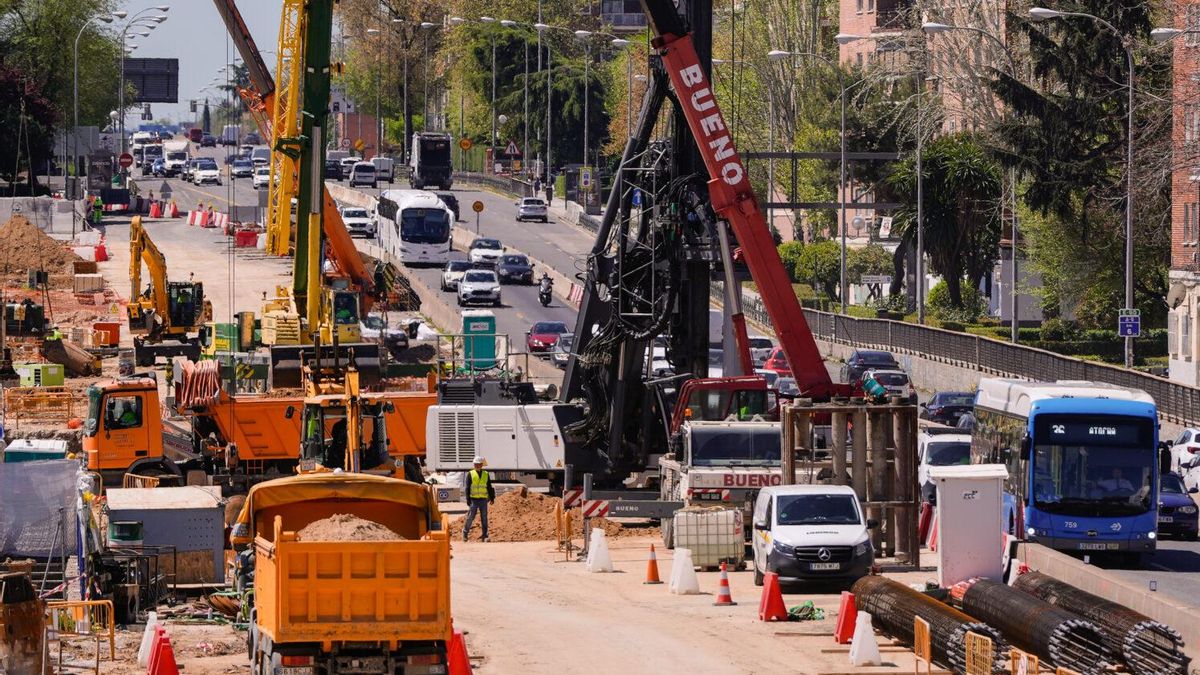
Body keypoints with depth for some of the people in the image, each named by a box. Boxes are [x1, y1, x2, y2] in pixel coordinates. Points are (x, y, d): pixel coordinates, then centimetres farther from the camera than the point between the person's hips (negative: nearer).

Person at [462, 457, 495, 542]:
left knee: (484, 518, 1)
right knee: (470, 517, -3)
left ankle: (485, 536, 4)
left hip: (483, 499, 2)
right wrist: (468, 499, -7)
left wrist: (492, 497, 8)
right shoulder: (470, 474, 2)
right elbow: (467, 488, 0)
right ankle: (465, 532, 13)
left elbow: (489, 487, 15)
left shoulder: (486, 474, 10)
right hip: (474, 499, -2)